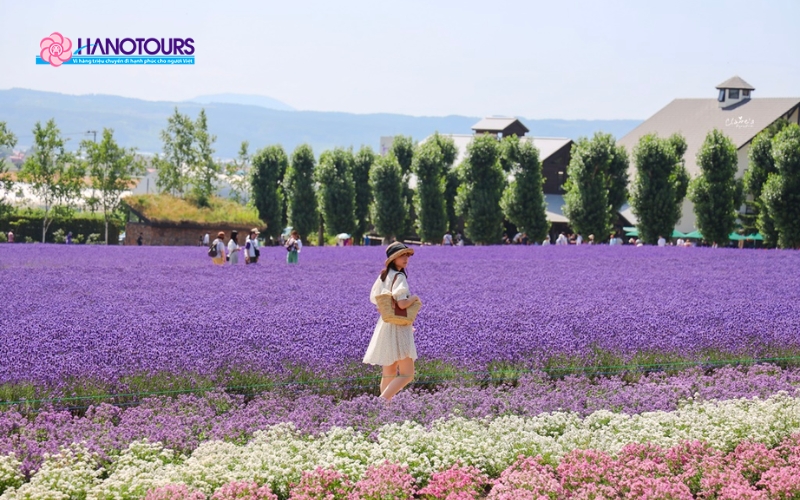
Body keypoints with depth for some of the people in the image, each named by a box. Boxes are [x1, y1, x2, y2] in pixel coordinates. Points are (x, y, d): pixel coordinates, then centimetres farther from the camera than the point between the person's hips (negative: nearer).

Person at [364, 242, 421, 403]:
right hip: (398, 329, -9)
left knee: (389, 374, 15)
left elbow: (374, 298, 20)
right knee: (407, 374, -6)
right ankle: (382, 401, -20)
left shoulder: (383, 276, 9)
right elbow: (402, 303, -26)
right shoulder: (399, 277, -16)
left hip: (384, 326, 9)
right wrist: (414, 298, -7)